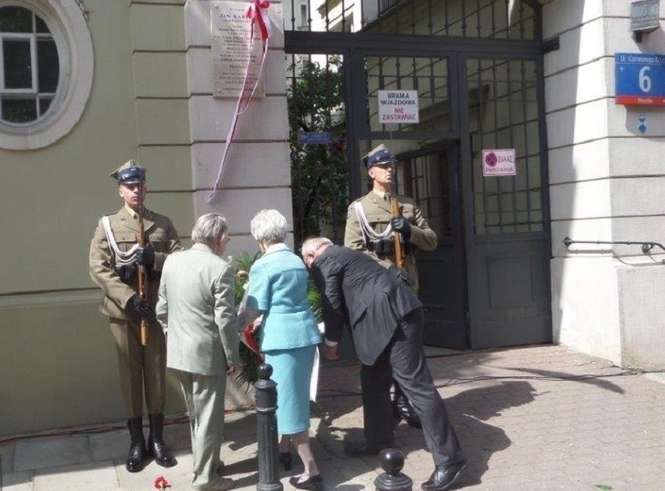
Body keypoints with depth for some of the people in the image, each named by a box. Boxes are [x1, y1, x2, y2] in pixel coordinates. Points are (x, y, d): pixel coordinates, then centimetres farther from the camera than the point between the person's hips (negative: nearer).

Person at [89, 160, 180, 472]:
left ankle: (157, 439, 20)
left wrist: (153, 258, -17)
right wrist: (130, 298, -17)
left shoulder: (163, 224, 9)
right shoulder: (107, 225, 3)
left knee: (156, 374, 7)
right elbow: (98, 269, -6)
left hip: (158, 309, 1)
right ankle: (136, 443, 17)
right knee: (130, 375, 6)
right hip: (123, 311, -1)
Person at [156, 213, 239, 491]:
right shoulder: (220, 268, -17)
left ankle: (205, 463, 36)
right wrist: (233, 357, -7)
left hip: (178, 352, 7)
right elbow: (225, 319, -17)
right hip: (207, 354, -7)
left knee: (195, 414, 22)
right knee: (209, 418, 7)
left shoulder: (171, 261, 3)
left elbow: (162, 309, 9)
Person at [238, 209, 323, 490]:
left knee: (288, 400, -2)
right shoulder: (297, 261, 13)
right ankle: (284, 450, 36)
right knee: (293, 396, 20)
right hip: (305, 333, 8)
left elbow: (255, 310, -8)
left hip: (282, 338, -8)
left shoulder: (262, 266, -10)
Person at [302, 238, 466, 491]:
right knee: (373, 380, 20)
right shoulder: (344, 254, 27)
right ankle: (378, 440, 33)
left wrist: (331, 343, 12)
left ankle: (449, 459, -10)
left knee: (415, 383, -11)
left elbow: (332, 306, -2)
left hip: (394, 316, -10)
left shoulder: (323, 263, -1)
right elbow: (346, 300, 32)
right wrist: (336, 339, 34)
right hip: (391, 316, 10)